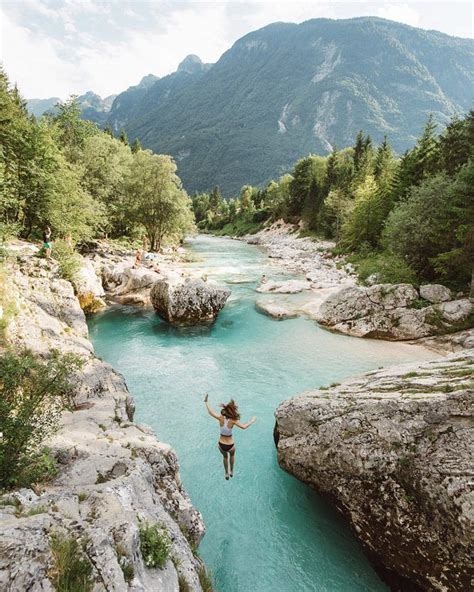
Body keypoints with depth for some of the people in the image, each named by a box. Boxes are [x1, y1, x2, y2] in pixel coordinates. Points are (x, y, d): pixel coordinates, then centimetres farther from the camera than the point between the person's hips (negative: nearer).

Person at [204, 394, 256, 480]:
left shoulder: (221, 418, -19)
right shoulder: (233, 421, -27)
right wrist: (252, 421, -21)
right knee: (232, 455, 37)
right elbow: (243, 427, -37)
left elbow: (210, 412, -10)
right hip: (230, 445, -2)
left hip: (221, 445, 2)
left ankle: (226, 474, 52)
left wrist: (206, 402, 2)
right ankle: (231, 471, 51)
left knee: (225, 457, 37)